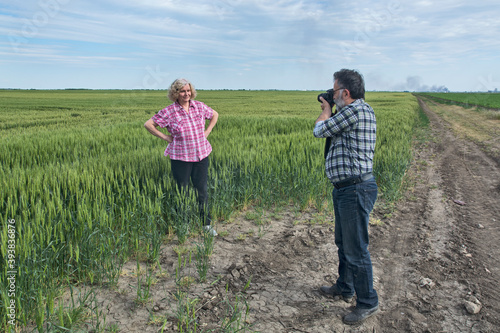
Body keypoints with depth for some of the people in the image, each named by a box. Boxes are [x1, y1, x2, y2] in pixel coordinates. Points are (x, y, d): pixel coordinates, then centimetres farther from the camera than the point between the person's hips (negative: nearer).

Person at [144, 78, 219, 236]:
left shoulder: (199, 106, 2)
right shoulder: (169, 112, -8)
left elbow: (215, 115, 20)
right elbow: (148, 124, -2)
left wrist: (207, 132, 8)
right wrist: (165, 137, -5)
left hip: (201, 155, 3)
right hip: (180, 158, -3)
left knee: (203, 190, 9)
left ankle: (207, 224, 23)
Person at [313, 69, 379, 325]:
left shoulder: (356, 109, -19)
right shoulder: (358, 111, 13)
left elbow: (320, 130, -11)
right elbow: (333, 132, 23)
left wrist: (326, 110, 7)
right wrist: (329, 110, 20)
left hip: (356, 191, -11)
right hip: (345, 189, 11)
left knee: (356, 250, 0)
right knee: (343, 243, 23)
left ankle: (368, 303, 17)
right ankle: (344, 287, 41)